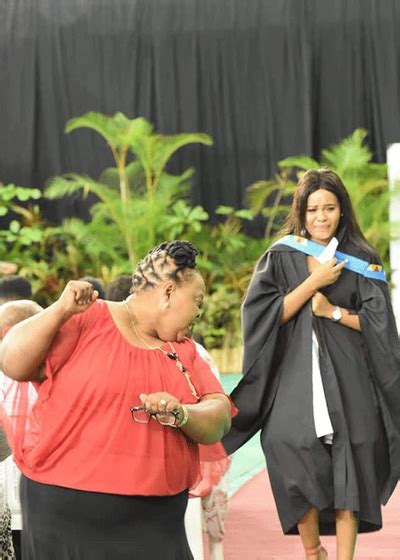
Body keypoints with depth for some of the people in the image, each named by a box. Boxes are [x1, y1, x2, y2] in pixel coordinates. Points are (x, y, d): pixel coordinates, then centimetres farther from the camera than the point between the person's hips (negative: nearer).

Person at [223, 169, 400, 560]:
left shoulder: (361, 260, 8)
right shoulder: (281, 257, 7)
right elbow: (265, 315, -4)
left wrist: (334, 312, -9)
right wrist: (314, 281, -10)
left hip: (348, 378, 1)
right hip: (297, 377, 0)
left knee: (347, 473, -6)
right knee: (299, 467, -12)